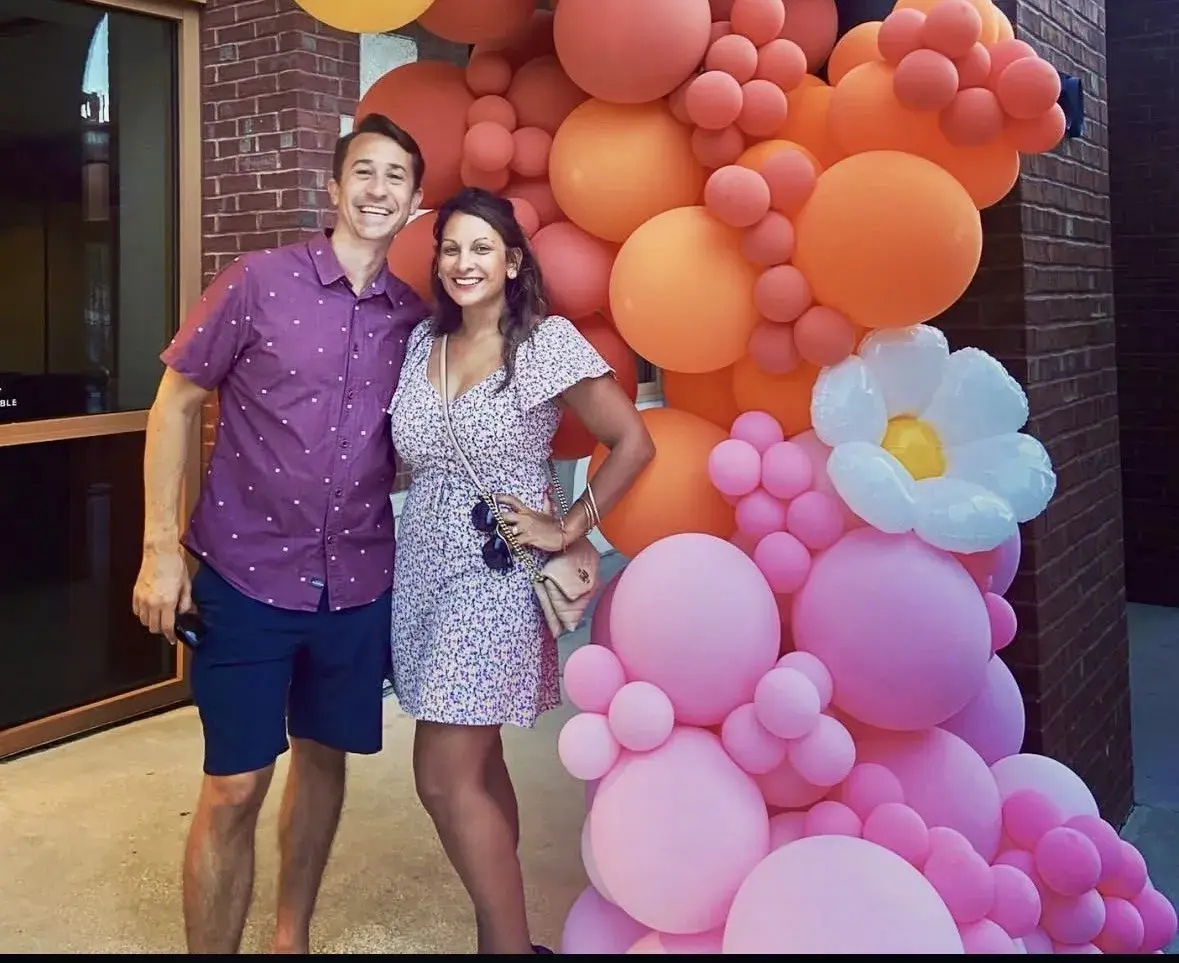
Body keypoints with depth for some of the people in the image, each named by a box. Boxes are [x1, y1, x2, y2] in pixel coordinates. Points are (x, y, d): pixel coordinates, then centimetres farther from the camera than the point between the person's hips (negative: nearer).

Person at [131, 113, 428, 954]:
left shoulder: (415, 318, 3)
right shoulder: (259, 282, -7)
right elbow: (176, 404, -3)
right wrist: (162, 547, -9)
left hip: (358, 585, 4)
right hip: (245, 575, -4)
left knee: (324, 757, 17)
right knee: (234, 789, 0)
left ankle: (291, 938, 37)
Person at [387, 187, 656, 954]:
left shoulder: (548, 342, -9)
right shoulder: (423, 342, 7)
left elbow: (634, 442, -8)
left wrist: (567, 530, -9)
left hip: (496, 580, -6)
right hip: (424, 573, 6)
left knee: (446, 778, -7)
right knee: (476, 765, 13)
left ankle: (510, 943, 9)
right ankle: (503, 933, 27)